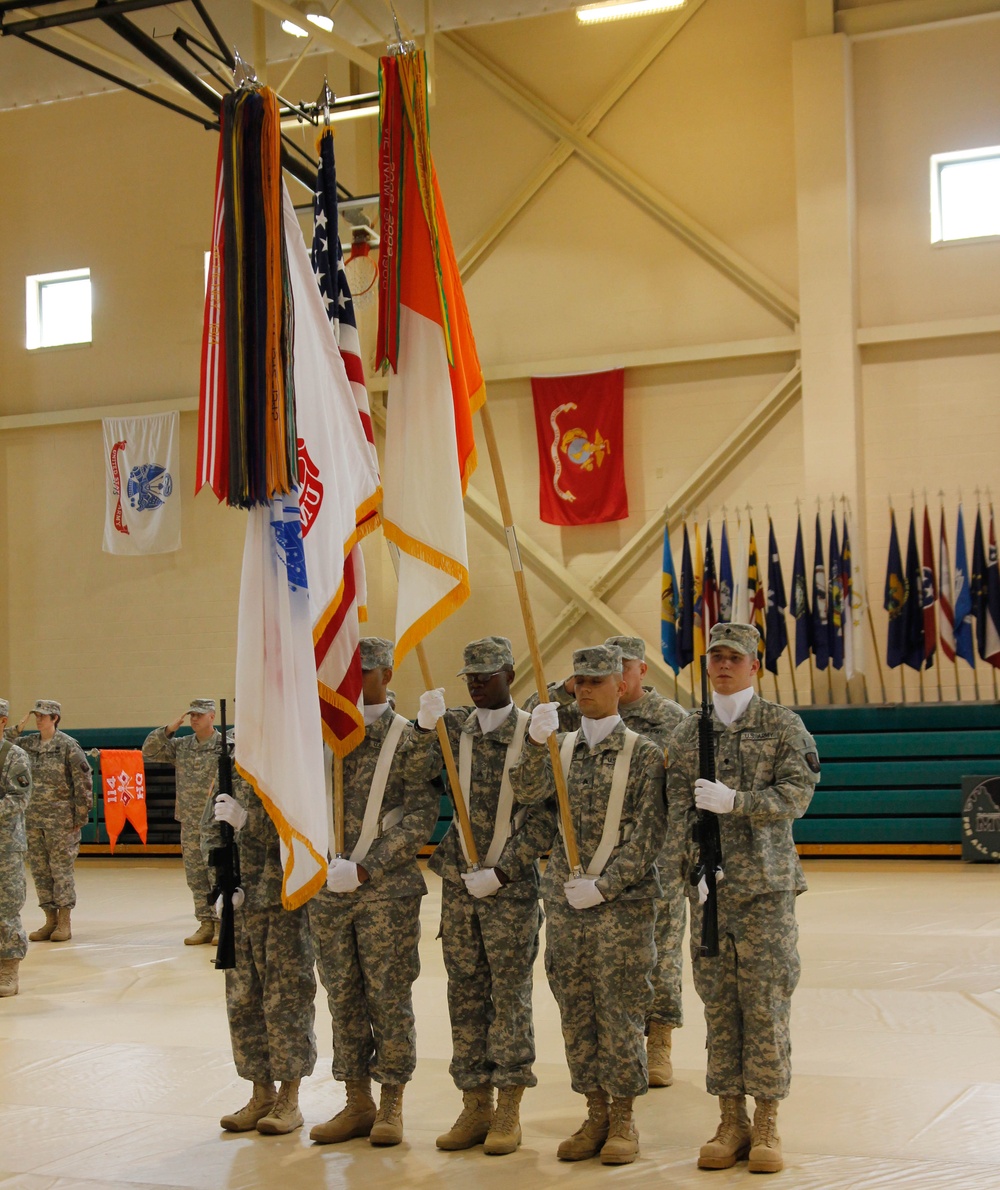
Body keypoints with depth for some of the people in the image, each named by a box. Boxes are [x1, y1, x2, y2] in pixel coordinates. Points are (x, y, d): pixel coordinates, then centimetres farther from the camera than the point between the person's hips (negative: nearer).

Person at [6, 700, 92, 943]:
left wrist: (80, 816, -9)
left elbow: (84, 782, -7)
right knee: (39, 870, 8)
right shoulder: (27, 744, 9)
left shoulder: (68, 746, -7)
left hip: (60, 818, -6)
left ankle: (64, 923, 5)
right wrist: (17, 729, 0)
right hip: (33, 818, 6)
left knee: (61, 869, -2)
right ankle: (50, 921, 16)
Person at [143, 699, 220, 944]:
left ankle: (222, 925, 4)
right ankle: (206, 924, 16)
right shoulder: (181, 745, 10)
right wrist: (170, 728, 0)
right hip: (189, 823, 6)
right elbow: (149, 750, 10)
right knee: (196, 877, 8)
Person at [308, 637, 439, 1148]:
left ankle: (391, 1105, 14)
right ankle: (357, 1102, 20)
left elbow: (421, 817, -9)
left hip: (387, 891, -4)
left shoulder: (408, 738, -3)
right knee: (343, 999, 10)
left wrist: (366, 867, -15)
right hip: (327, 891, 4)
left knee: (389, 998, 2)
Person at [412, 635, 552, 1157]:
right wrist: (425, 728, -22)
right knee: (466, 995, 9)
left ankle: (509, 1113, 10)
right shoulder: (453, 726, 7)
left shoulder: (533, 733, -4)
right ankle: (475, 1107, 18)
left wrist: (500, 872, -13)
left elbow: (543, 819, -6)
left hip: (511, 886, -4)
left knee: (510, 995, 1)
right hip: (458, 883, 4)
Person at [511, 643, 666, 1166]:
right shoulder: (561, 747, 9)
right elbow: (528, 793, -8)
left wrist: (604, 886, -15)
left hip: (623, 902, -4)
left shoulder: (643, 753, -3)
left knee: (620, 1010, 1)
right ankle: (595, 1116, 19)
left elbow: (648, 835, -7)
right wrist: (536, 743, -25)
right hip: (564, 901, 4)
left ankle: (623, 1121, 12)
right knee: (576, 1011, 8)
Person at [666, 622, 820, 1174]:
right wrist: (697, 873, -7)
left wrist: (734, 801, -21)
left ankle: (767, 1125, 7)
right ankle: (731, 1122, 14)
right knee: (719, 1004, 5)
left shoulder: (782, 724, 2)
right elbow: (678, 810, 6)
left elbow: (797, 793, -8)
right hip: (709, 887, 3)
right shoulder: (688, 733, 10)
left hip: (766, 885, -3)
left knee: (766, 1003, -2)